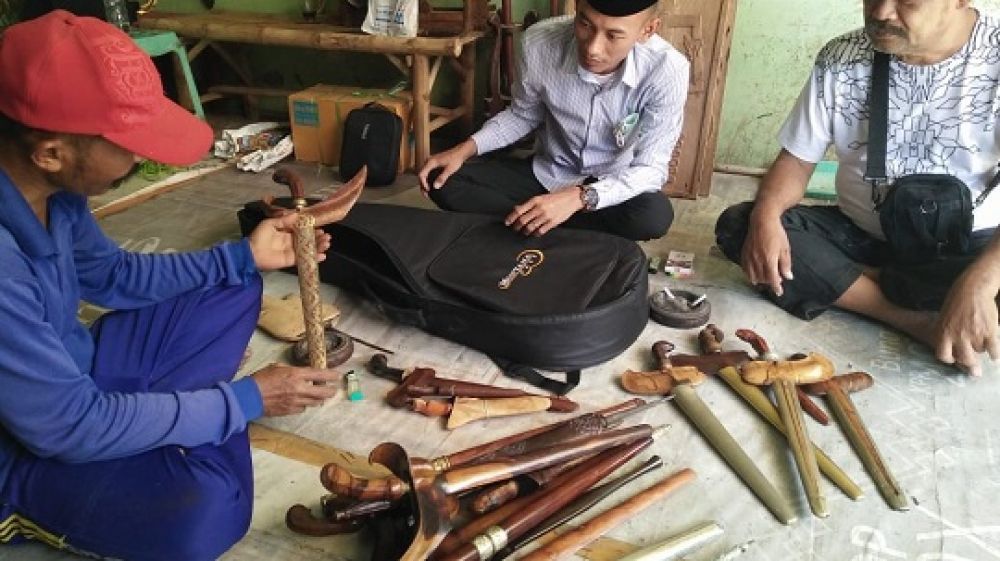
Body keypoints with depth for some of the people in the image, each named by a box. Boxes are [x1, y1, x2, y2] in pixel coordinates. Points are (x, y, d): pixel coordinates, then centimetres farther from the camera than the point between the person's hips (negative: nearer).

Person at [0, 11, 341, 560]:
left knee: (232, 290, 6)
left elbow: (112, 276, 6)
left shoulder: (49, 186, -12)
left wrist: (243, 256, -3)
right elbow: (73, 427, -29)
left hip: (74, 376, 8)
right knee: (204, 509, -32)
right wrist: (246, 400, -22)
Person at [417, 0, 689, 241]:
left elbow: (651, 169, -24)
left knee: (655, 216, -36)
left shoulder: (666, 70, -27)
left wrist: (579, 198, -39)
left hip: (614, 186, -1)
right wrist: (466, 148, -15)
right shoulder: (539, 42, -21)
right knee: (442, 183, -14)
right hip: (546, 172, 2)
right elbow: (523, 114, -1)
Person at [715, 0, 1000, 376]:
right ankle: (913, 319, -19)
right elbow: (797, 159, -3)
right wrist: (766, 216, -25)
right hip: (860, 234, 4)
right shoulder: (840, 60, -6)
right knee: (737, 225, -19)